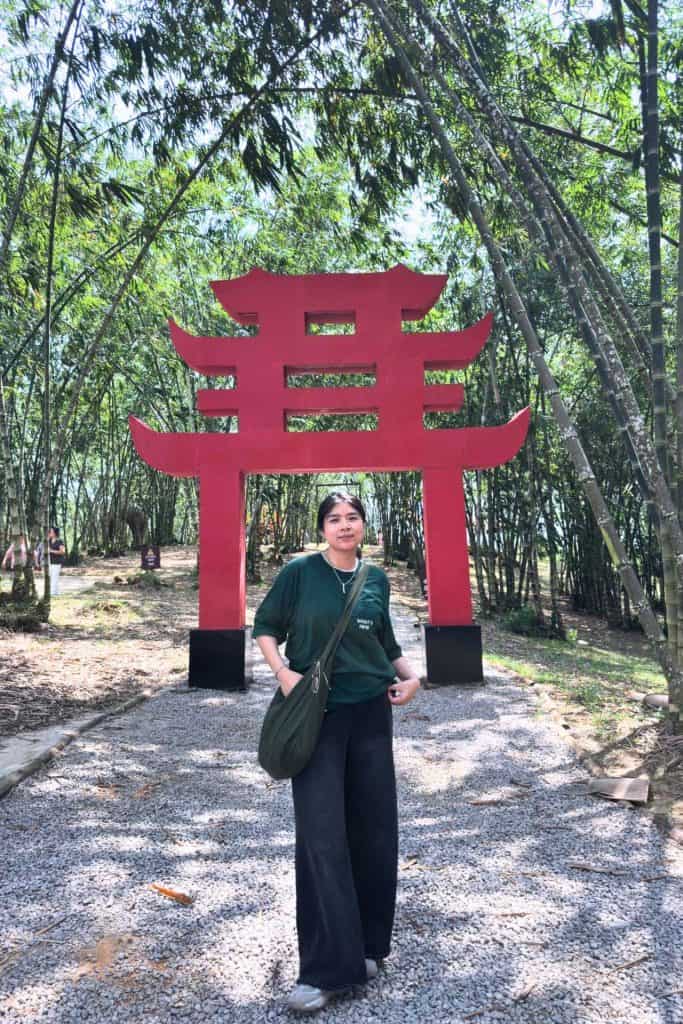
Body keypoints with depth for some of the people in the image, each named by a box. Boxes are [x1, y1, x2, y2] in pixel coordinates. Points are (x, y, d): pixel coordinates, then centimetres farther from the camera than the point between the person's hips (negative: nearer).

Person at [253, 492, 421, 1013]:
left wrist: (410, 675, 1)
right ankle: (326, 968, 10)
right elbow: (265, 627, 1)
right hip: (316, 715, -3)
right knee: (322, 835, -2)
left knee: (374, 828, 10)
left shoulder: (377, 579, 5)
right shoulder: (300, 572, -5)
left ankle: (366, 945, 30)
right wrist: (283, 672, -14)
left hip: (370, 713, 4)